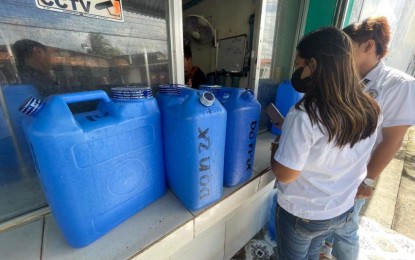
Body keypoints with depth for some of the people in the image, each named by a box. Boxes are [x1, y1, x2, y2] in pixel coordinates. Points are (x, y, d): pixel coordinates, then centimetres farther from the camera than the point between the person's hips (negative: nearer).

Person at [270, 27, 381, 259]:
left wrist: (276, 150, -7)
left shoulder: (304, 116, -32)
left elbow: (284, 175, -24)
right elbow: (341, 155, 5)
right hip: (343, 209, 6)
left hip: (302, 213, -5)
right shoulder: (371, 110, -10)